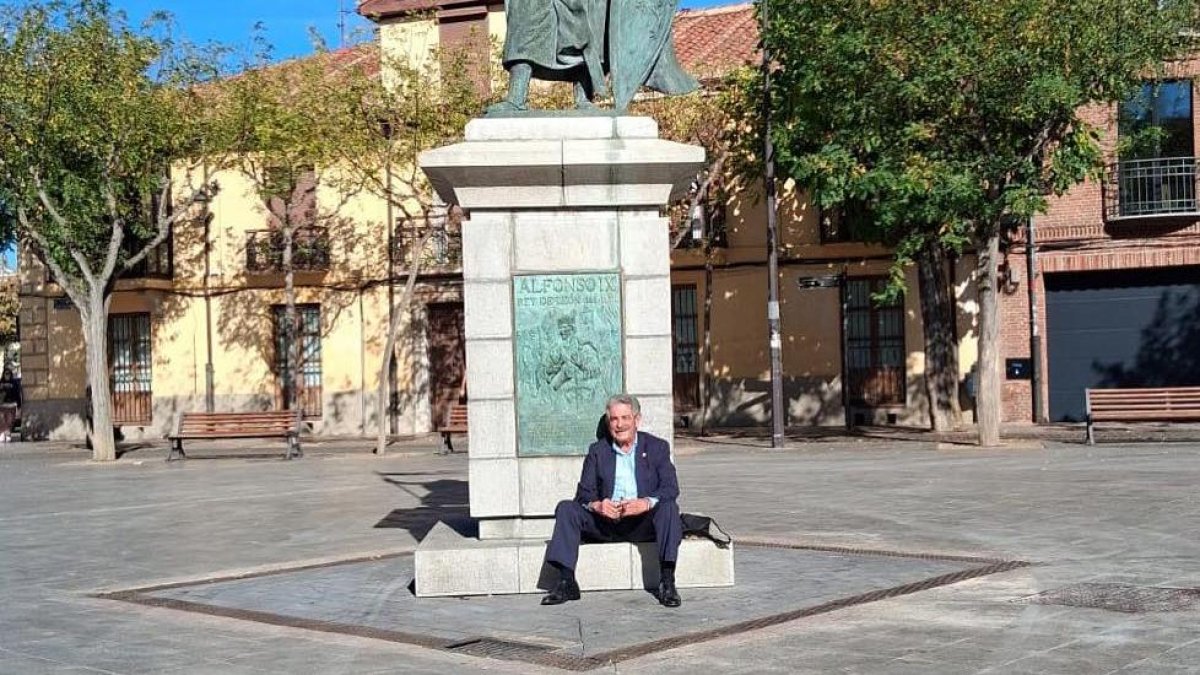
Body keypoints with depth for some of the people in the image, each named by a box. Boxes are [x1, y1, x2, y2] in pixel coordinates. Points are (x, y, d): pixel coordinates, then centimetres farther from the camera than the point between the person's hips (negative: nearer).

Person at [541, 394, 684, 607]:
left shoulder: (657, 447, 7)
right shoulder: (597, 451, 12)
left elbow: (671, 489, -6)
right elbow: (584, 492, 4)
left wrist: (645, 503, -28)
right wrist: (596, 505, -22)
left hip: (643, 524, -2)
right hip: (606, 523, 2)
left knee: (669, 507, -31)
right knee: (566, 508, -17)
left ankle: (667, 582, -31)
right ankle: (566, 582, -22)